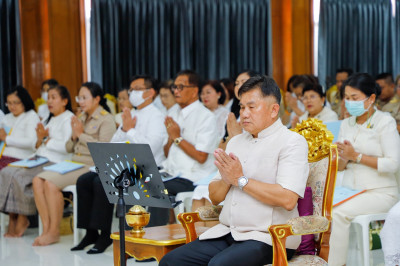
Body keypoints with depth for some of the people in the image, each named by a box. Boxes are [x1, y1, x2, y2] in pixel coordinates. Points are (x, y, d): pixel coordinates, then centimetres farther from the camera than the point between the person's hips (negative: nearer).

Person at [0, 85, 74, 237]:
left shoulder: (68, 119, -4)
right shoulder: (48, 120, 24)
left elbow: (67, 147, -18)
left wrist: (47, 140, -8)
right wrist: (39, 140, -1)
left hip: (55, 163, -9)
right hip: (39, 160, 9)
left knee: (19, 176, -26)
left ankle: (22, 220, -12)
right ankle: (13, 219, -15)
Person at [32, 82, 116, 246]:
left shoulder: (106, 119, -4)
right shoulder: (81, 118, 20)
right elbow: (69, 148, 21)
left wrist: (82, 134, -11)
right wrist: (74, 135, 0)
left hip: (92, 166, -8)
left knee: (51, 183, -26)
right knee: (38, 180, -13)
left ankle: (54, 232, -15)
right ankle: (46, 228, -12)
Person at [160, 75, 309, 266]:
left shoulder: (292, 142, -3)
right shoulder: (236, 142, 19)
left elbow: (288, 199, -19)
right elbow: (214, 197, 19)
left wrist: (240, 179, -11)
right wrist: (226, 180, -4)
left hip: (269, 238, -7)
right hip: (226, 232, 7)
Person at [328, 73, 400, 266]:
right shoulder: (346, 124, 13)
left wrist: (356, 156, -15)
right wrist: (343, 158, -10)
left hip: (379, 192, -6)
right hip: (349, 189, 6)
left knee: (339, 213, -28)